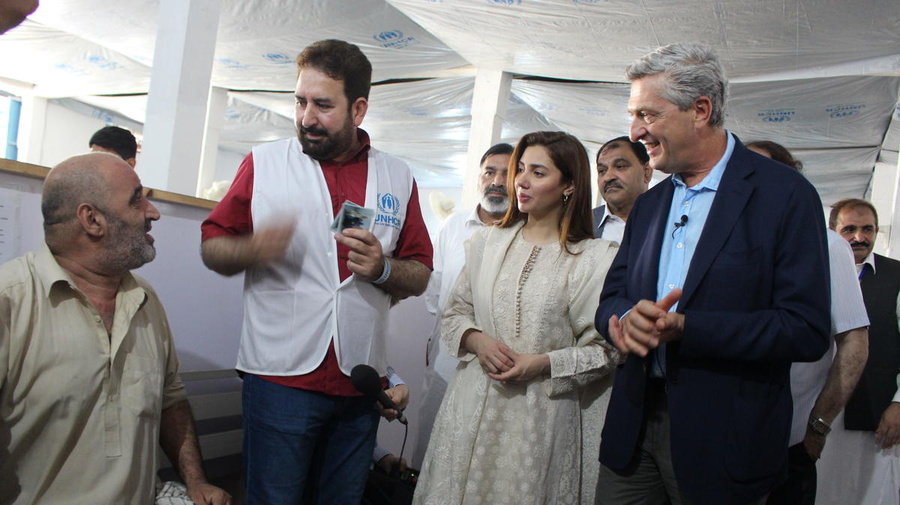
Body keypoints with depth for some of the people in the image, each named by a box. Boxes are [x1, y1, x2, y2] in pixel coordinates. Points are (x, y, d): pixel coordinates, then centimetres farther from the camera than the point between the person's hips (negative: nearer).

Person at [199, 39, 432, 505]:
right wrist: (254, 247, -19)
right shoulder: (264, 161, 2)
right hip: (281, 376, -2)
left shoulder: (397, 178, 7)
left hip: (361, 381, 3)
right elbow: (212, 246, 2)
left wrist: (382, 268, -12)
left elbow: (420, 276, 8)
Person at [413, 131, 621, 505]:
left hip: (540, 415, -3)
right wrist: (477, 340, -7)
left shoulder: (595, 258, -4)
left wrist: (544, 363, -15)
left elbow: (603, 351, -3)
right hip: (473, 405, 3)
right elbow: (454, 313, 13)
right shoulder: (487, 241, 8)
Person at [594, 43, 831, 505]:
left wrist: (684, 327, -24)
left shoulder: (785, 194, -9)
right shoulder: (648, 204, 11)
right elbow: (611, 298, 10)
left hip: (724, 438, -5)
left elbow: (807, 330, -15)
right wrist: (626, 318, -14)